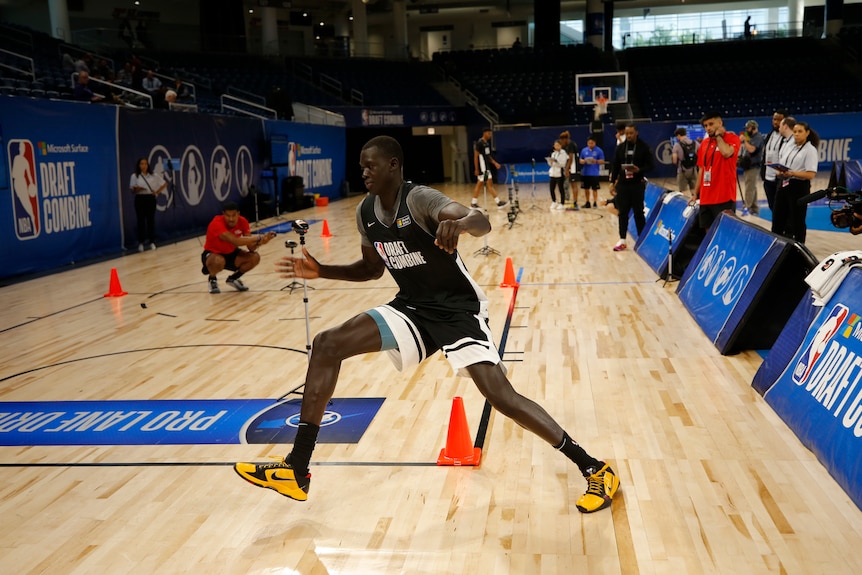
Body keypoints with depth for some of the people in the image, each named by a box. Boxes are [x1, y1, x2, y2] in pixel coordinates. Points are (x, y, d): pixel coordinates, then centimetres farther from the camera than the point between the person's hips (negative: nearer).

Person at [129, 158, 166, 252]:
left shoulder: (154, 176, 2)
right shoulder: (134, 176, 1)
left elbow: (164, 184, 8)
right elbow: (132, 191, 0)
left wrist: (157, 192, -1)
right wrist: (137, 189, -21)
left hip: (150, 198, 1)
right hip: (140, 199, -1)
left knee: (151, 220, 3)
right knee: (141, 220, 0)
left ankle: (152, 242, 10)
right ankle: (140, 242, 4)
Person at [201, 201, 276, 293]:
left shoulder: (242, 222, -15)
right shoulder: (217, 224, -32)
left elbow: (250, 247, -20)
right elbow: (235, 241, -46)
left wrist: (260, 242, -42)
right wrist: (258, 238, -43)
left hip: (231, 253, 5)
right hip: (213, 254, -5)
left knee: (255, 257, -18)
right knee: (218, 261, -40)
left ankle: (233, 278, 9)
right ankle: (212, 279, -2)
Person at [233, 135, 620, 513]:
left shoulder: (419, 199, -20)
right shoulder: (365, 212, 1)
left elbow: (482, 223, -38)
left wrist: (460, 223, -61)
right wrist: (322, 272, 4)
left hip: (458, 310, -7)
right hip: (412, 308, 7)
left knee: (502, 397, -20)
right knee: (327, 345, -6)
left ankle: (595, 469, -3)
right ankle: (296, 470, -2)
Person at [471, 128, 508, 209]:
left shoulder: (487, 143, 13)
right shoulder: (479, 143, -15)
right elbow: (476, 156, -16)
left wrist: (495, 163, 14)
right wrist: (476, 169, -18)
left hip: (486, 167, 10)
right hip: (482, 167, -10)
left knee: (479, 184, 10)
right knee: (489, 184, -6)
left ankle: (473, 203, 14)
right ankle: (498, 202, -4)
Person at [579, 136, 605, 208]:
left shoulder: (599, 150, -3)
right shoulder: (584, 150, 8)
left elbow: (602, 161, -4)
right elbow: (580, 160, 11)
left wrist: (596, 161, -22)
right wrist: (584, 161, -11)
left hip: (594, 173, -4)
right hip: (585, 173, 4)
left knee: (594, 189, -1)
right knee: (586, 188, 10)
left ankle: (595, 202, 6)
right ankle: (587, 202, 21)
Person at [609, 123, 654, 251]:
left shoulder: (644, 147, -2)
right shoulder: (620, 148, 8)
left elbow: (650, 165, -2)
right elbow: (615, 166, 11)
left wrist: (639, 170, -20)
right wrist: (612, 182, 6)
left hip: (637, 184, -3)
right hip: (622, 184, 3)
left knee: (638, 212, 2)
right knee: (622, 213, 5)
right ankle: (622, 240, 11)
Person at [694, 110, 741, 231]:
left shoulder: (732, 138, -2)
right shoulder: (704, 143, 14)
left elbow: (727, 153, -24)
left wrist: (718, 136, -8)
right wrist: (696, 193, 14)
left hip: (724, 197, -6)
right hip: (706, 198, 6)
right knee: (708, 230, 9)